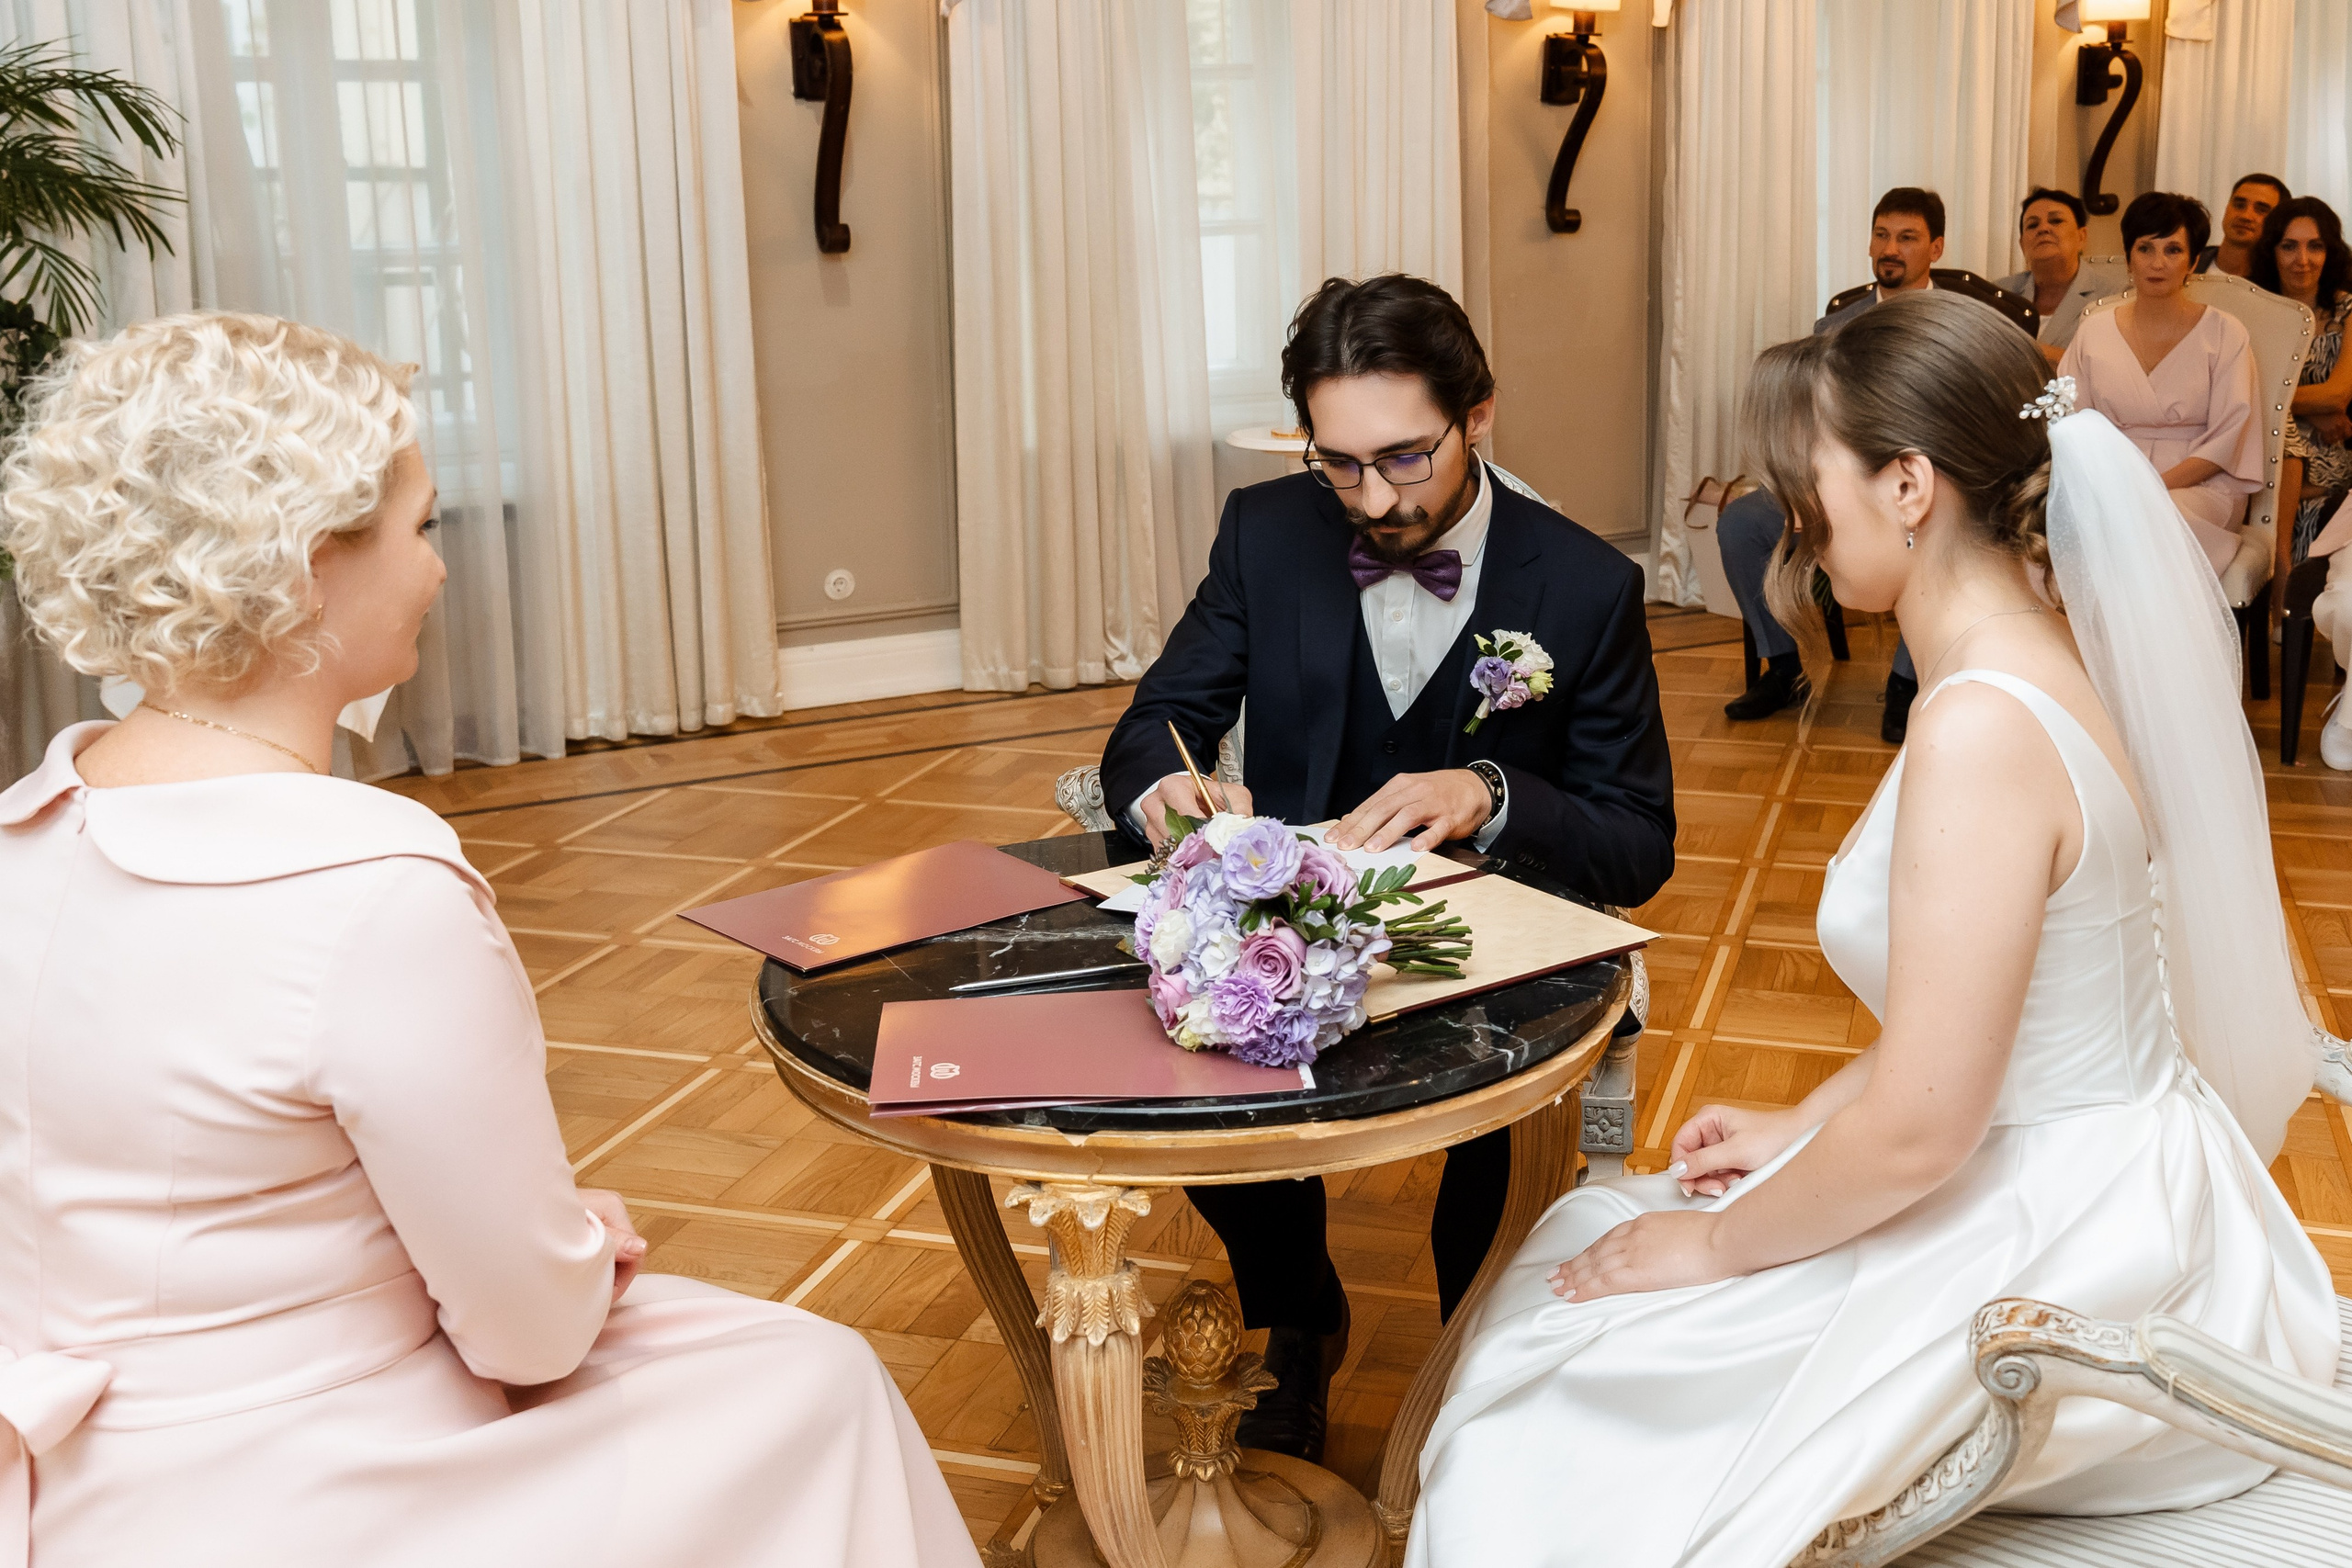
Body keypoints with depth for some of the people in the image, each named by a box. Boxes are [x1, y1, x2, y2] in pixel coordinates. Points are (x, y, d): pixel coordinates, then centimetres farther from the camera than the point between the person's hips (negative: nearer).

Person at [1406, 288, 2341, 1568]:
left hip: (2060, 1262, -9)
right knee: (1590, 1247, 18)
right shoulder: (2036, 667, 4)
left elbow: (1916, 1131, -25)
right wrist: (1799, 1128, 12)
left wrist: (1716, 1244, -10)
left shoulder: (1981, 730, -27)